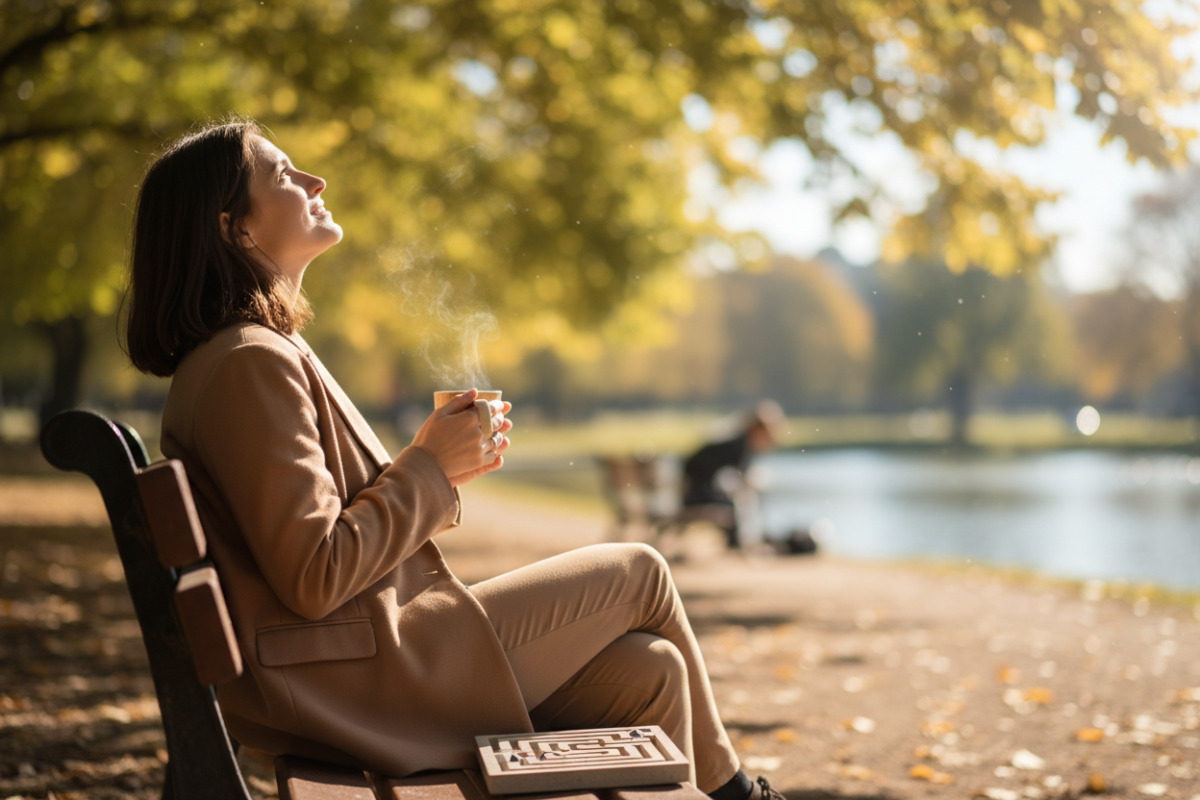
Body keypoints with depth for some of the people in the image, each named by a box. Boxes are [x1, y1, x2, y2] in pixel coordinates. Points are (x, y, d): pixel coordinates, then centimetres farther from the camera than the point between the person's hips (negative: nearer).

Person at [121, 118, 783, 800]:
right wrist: (428, 467, -12)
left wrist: (441, 466, 3)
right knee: (639, 574, 4)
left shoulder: (264, 352, 14)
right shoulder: (249, 363, -18)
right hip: (350, 685, -9)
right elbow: (314, 578, -24)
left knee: (649, 672, 4)